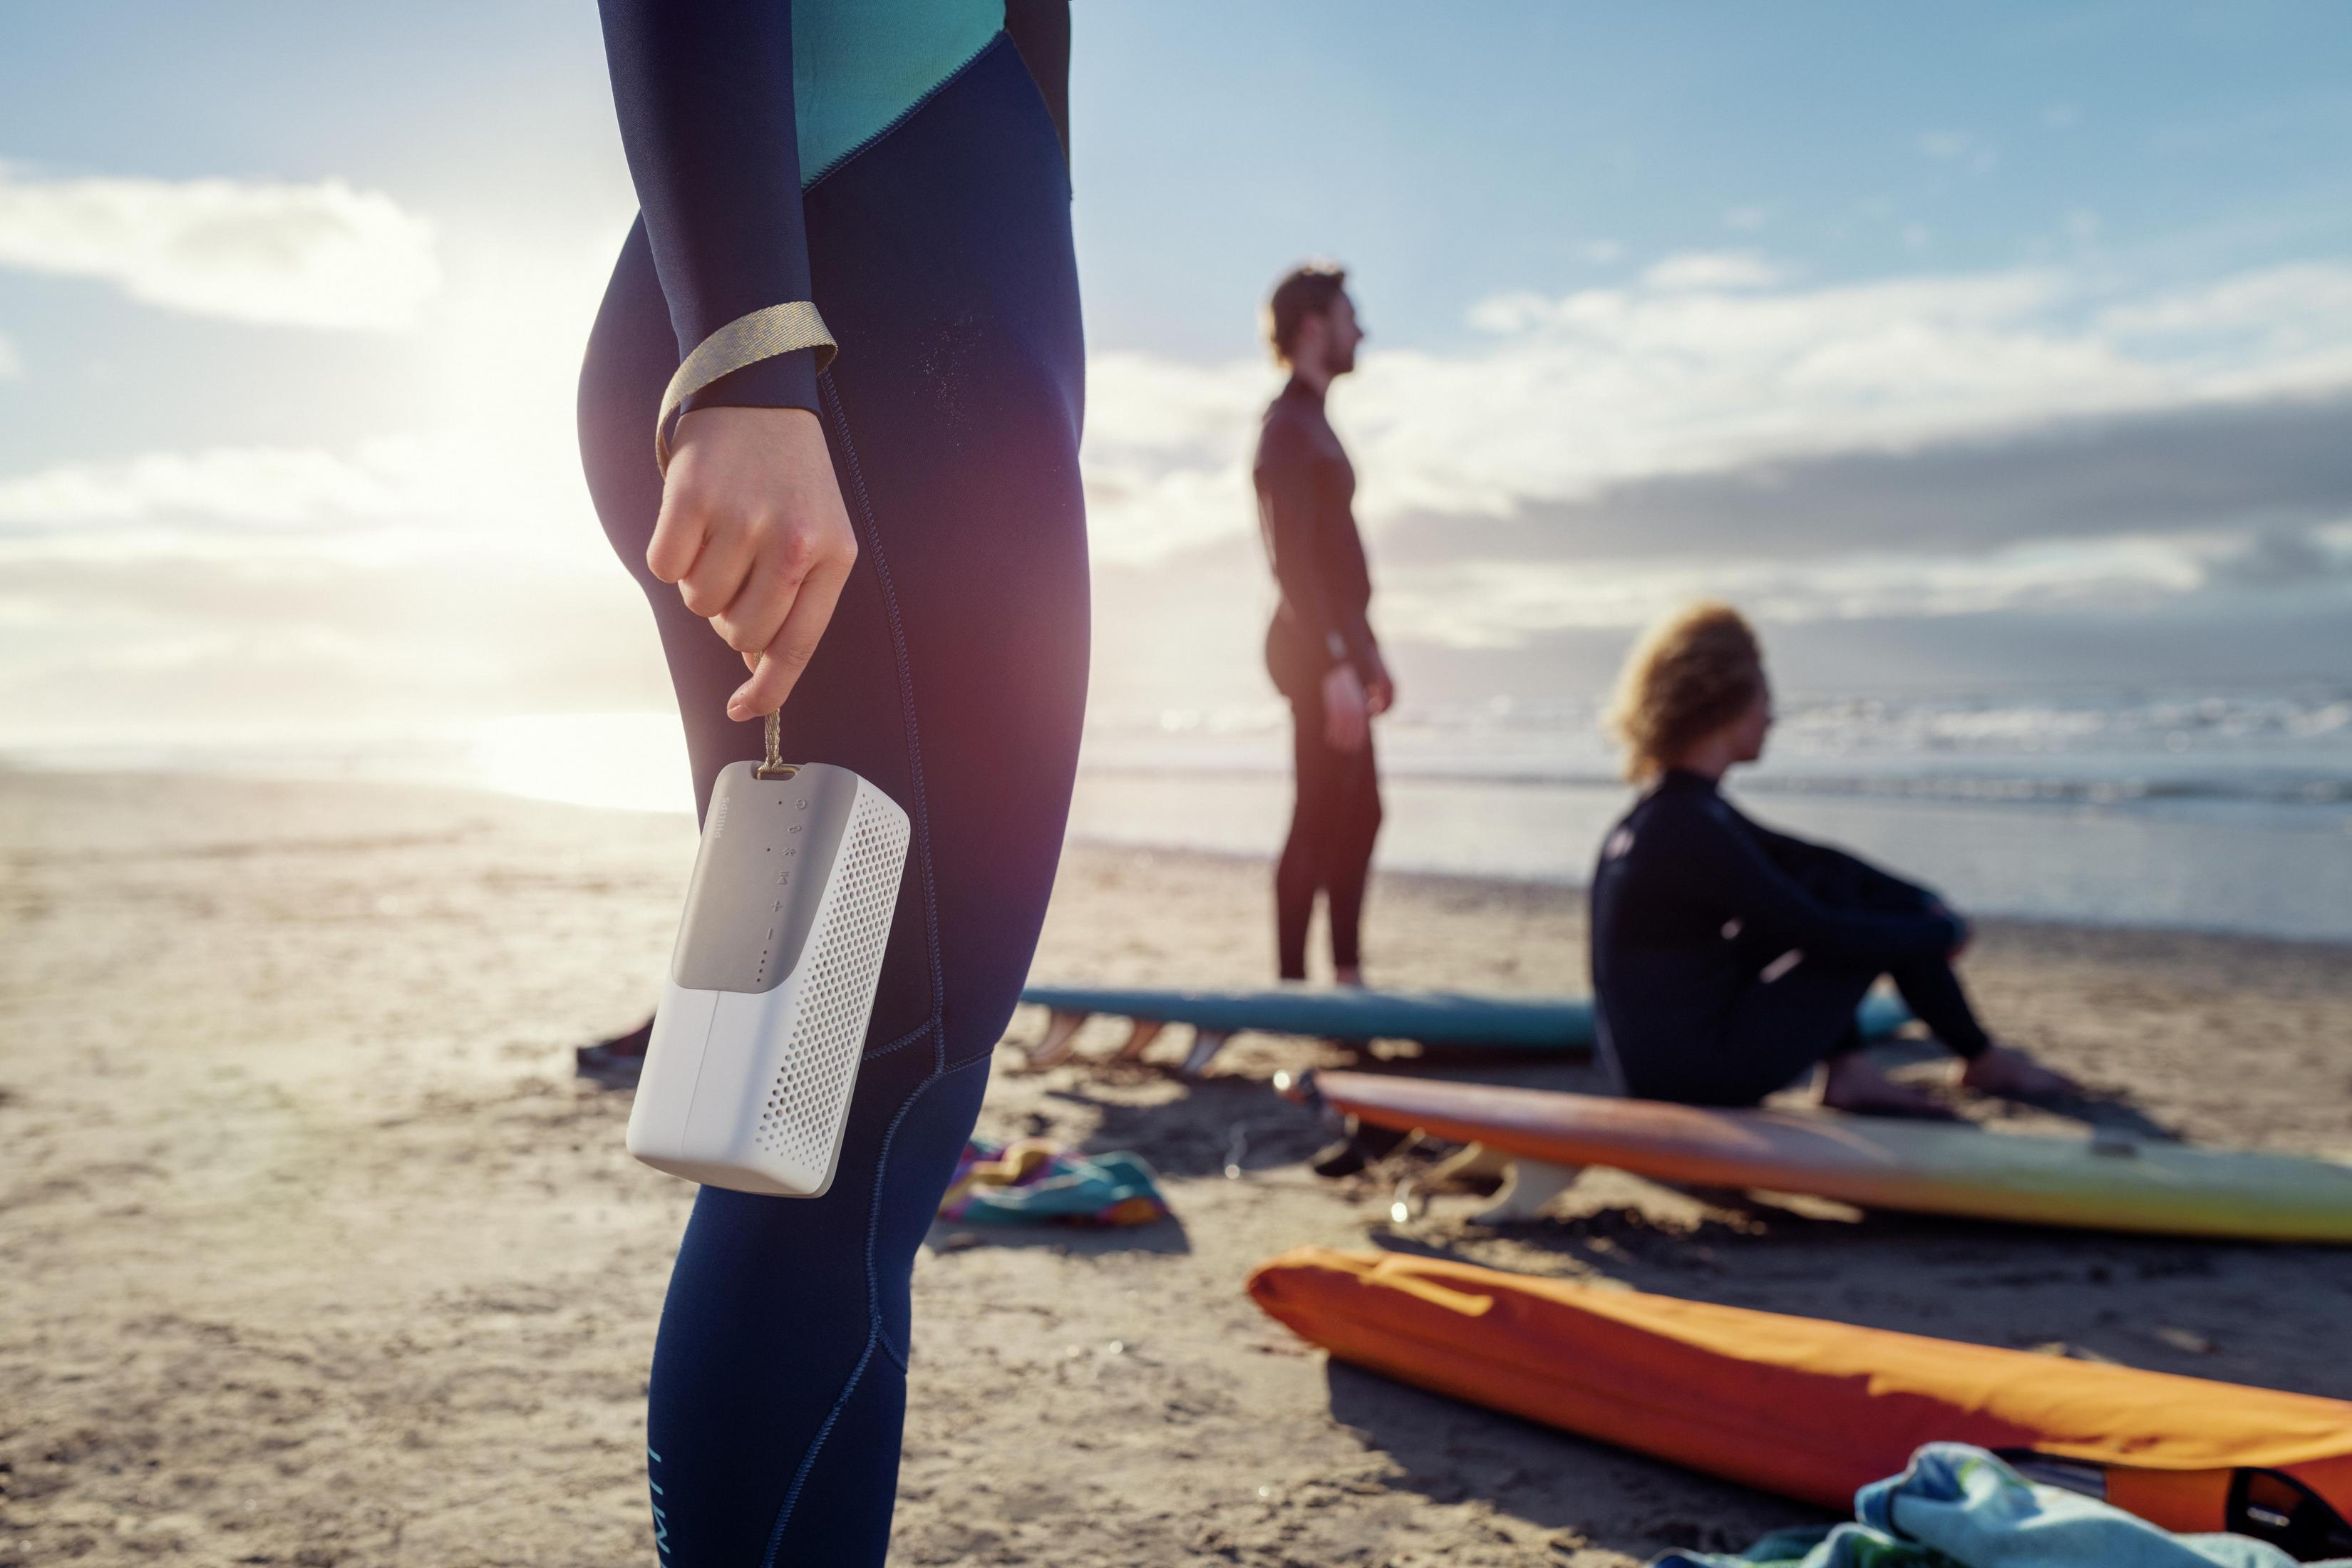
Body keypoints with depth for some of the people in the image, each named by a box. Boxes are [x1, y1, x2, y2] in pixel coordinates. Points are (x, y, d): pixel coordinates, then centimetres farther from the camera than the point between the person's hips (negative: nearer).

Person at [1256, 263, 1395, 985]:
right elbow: (1292, 561, -21)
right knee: (1318, 819, -8)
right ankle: (1292, 985, -3)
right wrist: (1336, 666, -25)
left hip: (1340, 644, 10)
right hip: (1317, 651, -10)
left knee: (1358, 814, 15)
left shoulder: (1313, 423, 19)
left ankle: (1348, 975, 24)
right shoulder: (1288, 426, -12)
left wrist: (1368, 653, 22)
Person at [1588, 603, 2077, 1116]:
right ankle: (1986, 1060, 25)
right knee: (1883, 926, 0)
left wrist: (1926, 900, 14)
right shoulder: (1690, 828, -22)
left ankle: (1849, 1072, 13)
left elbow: (1813, 859, 19)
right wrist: (1945, 932, -2)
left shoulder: (1668, 808, 7)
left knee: (1827, 876, 15)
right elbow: (1830, 936, -17)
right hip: (1701, 1072, -9)